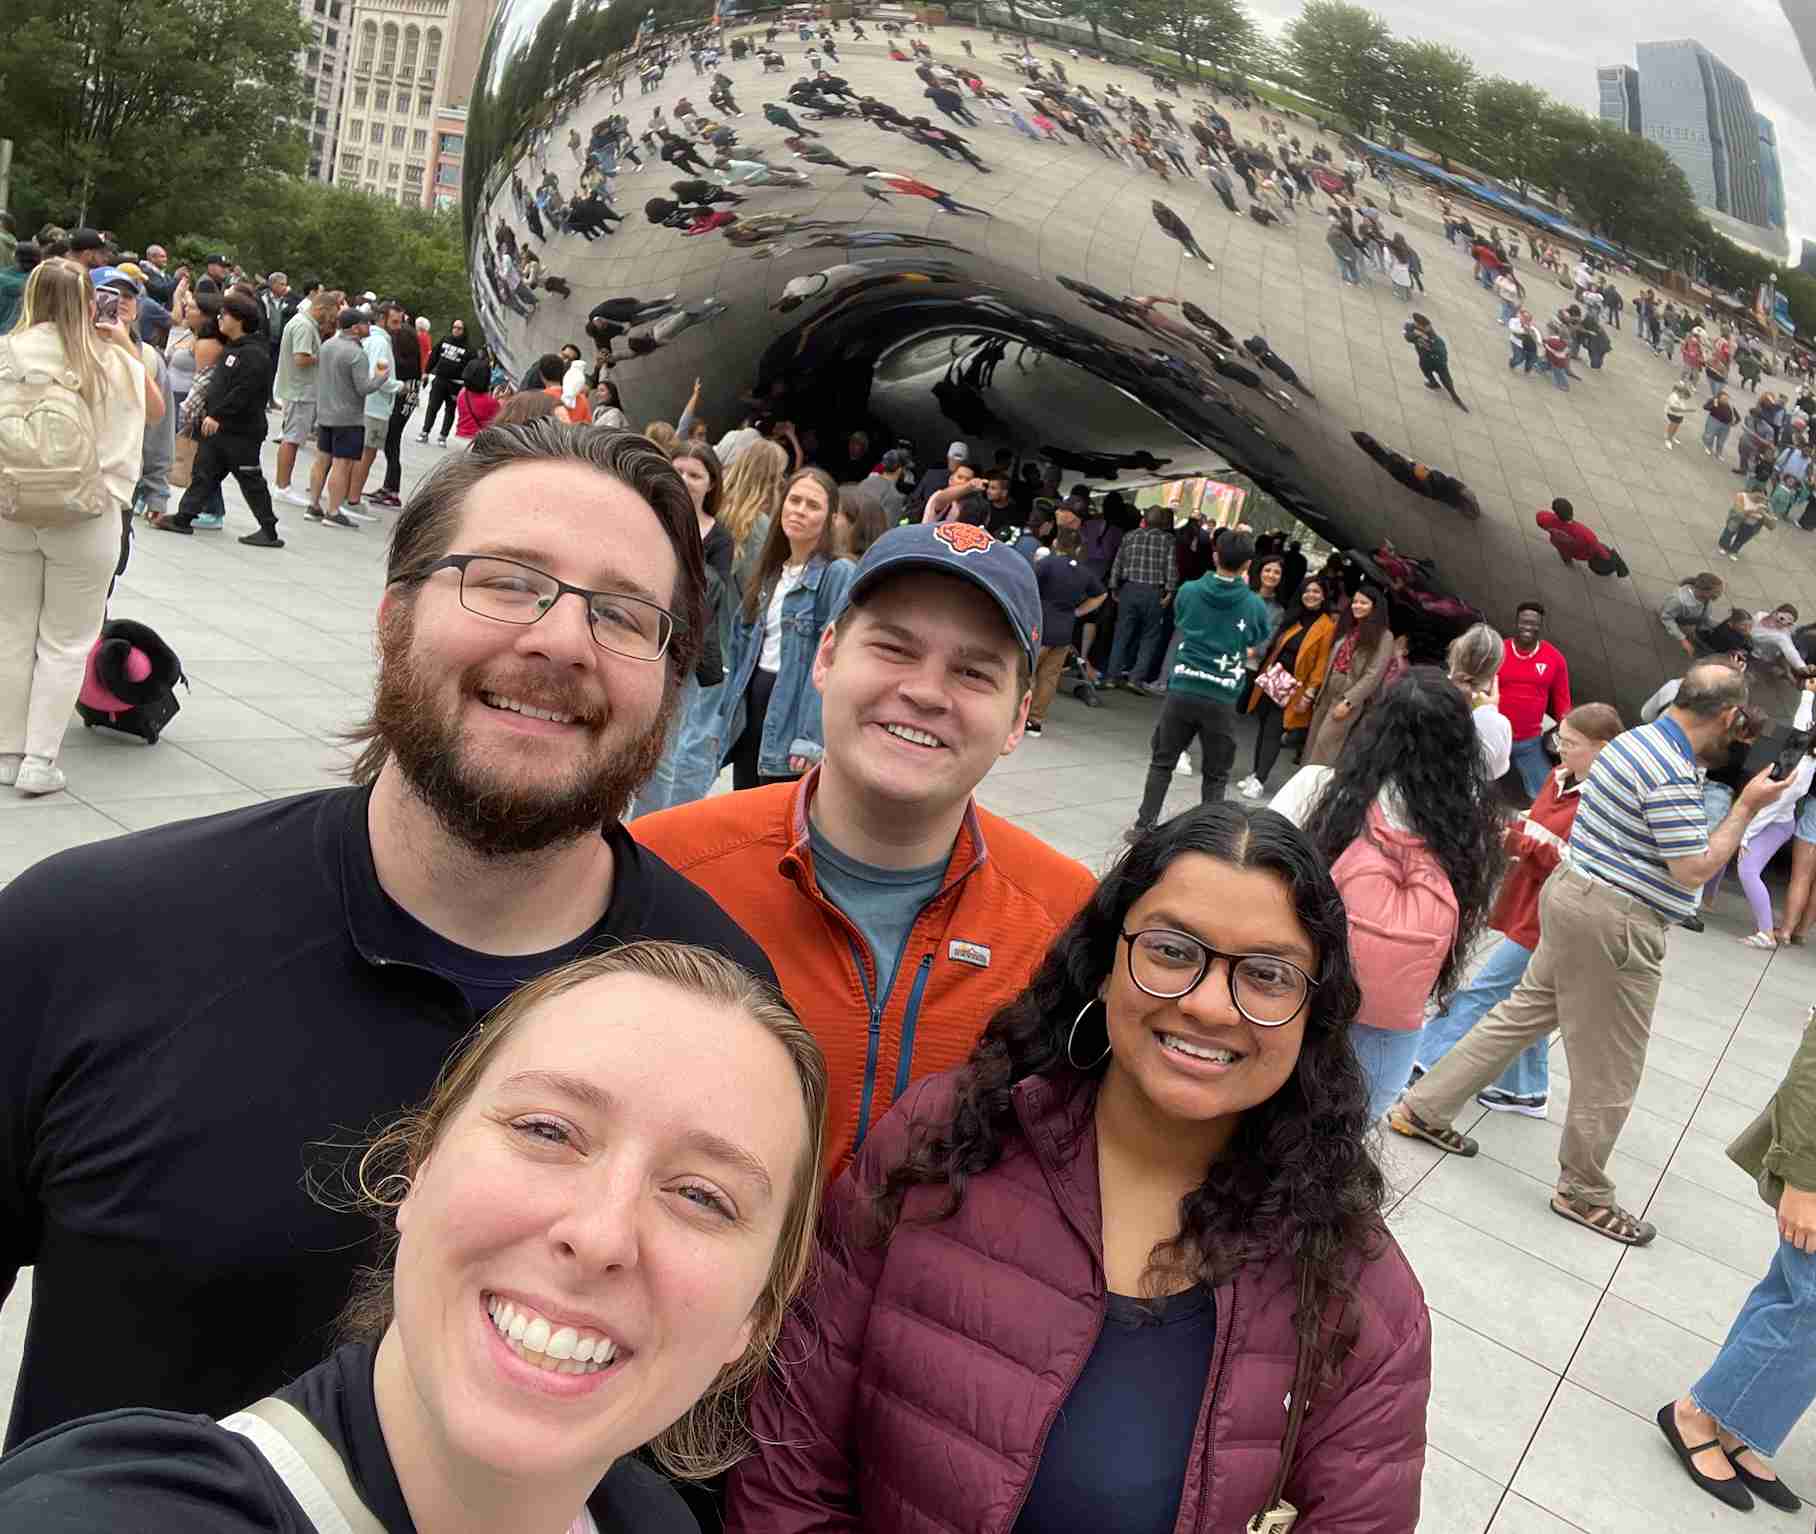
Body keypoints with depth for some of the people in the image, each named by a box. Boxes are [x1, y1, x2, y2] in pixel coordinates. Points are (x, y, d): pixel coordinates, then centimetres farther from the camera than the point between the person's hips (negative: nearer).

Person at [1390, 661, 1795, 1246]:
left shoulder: (1635, 740, 7)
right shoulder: (1673, 776, -23)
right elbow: (1693, 871, -20)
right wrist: (1748, 807, -14)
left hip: (1575, 893, 10)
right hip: (1614, 922, -10)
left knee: (1522, 1014, 18)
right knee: (1609, 1069, 6)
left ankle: (1423, 1109, 25)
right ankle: (1584, 1193, 22)